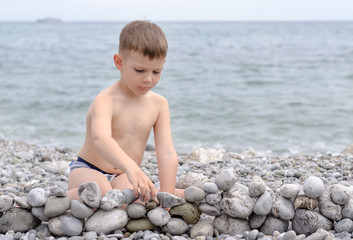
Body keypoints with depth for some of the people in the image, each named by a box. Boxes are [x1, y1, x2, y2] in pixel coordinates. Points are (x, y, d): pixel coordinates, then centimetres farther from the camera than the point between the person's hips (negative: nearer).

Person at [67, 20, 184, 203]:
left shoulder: (158, 104, -1)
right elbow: (100, 138, -40)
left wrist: (167, 195, -19)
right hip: (88, 170, -3)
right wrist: (132, 168, -58)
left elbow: (166, 153, -7)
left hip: (122, 177, 3)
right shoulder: (106, 100, -19)